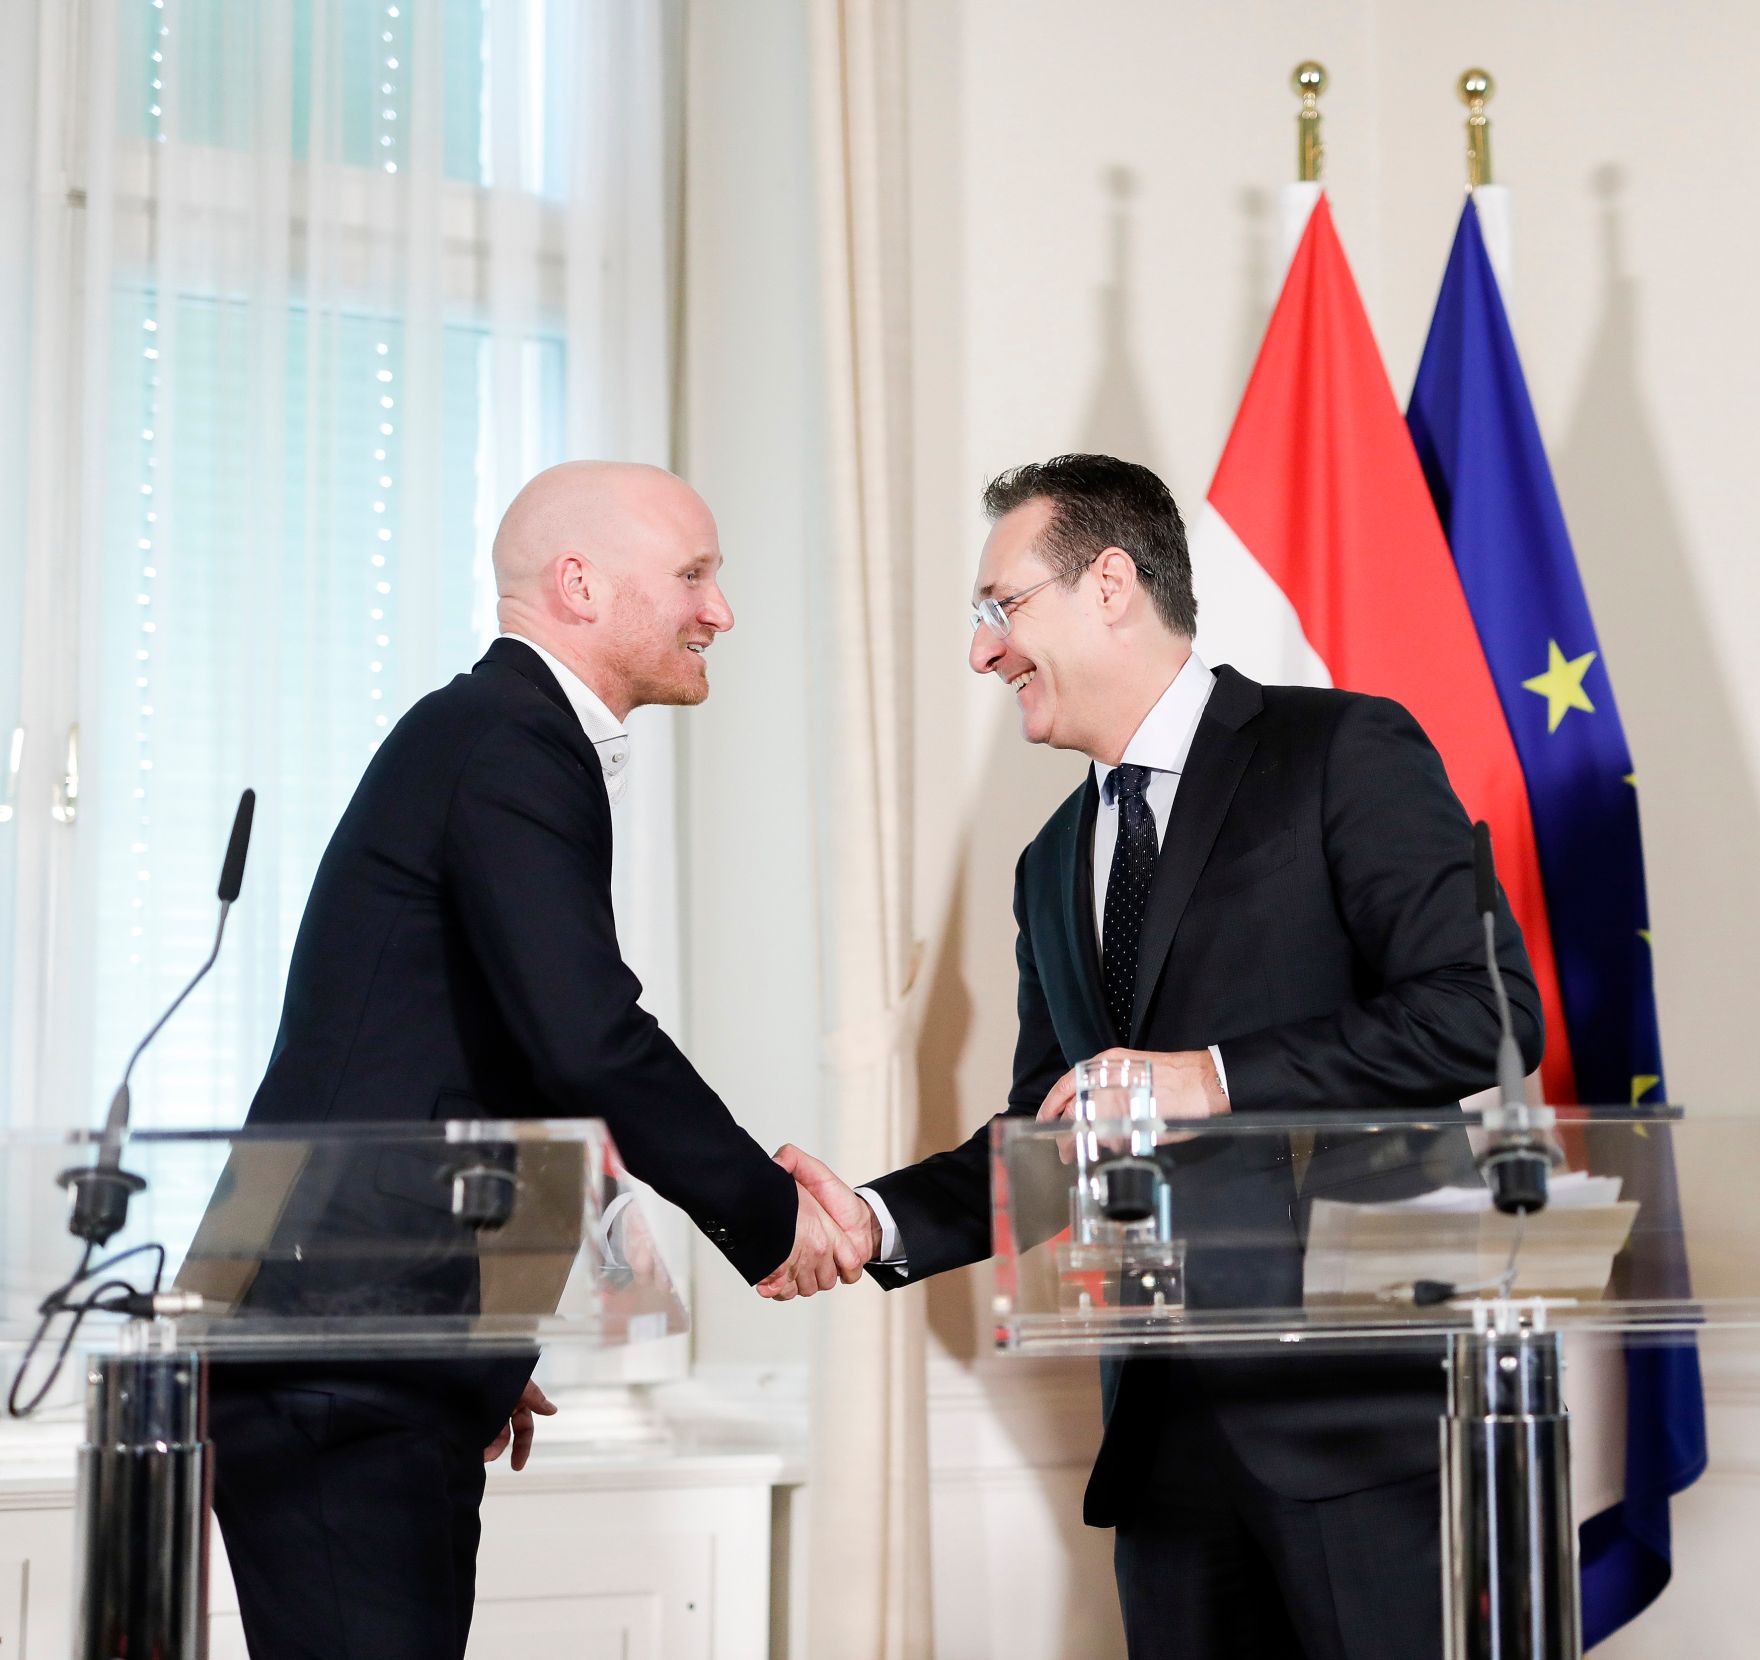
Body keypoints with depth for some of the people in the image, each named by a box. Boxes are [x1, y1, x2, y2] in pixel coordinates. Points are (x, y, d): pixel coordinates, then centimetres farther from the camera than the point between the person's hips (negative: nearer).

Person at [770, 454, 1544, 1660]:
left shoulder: (1343, 751, -2)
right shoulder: (1054, 867, 20)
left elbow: (1484, 1010, -12)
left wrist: (1213, 1079, -16)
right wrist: (880, 1222, 4)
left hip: (1364, 1393, -7)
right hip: (1170, 1421, 7)